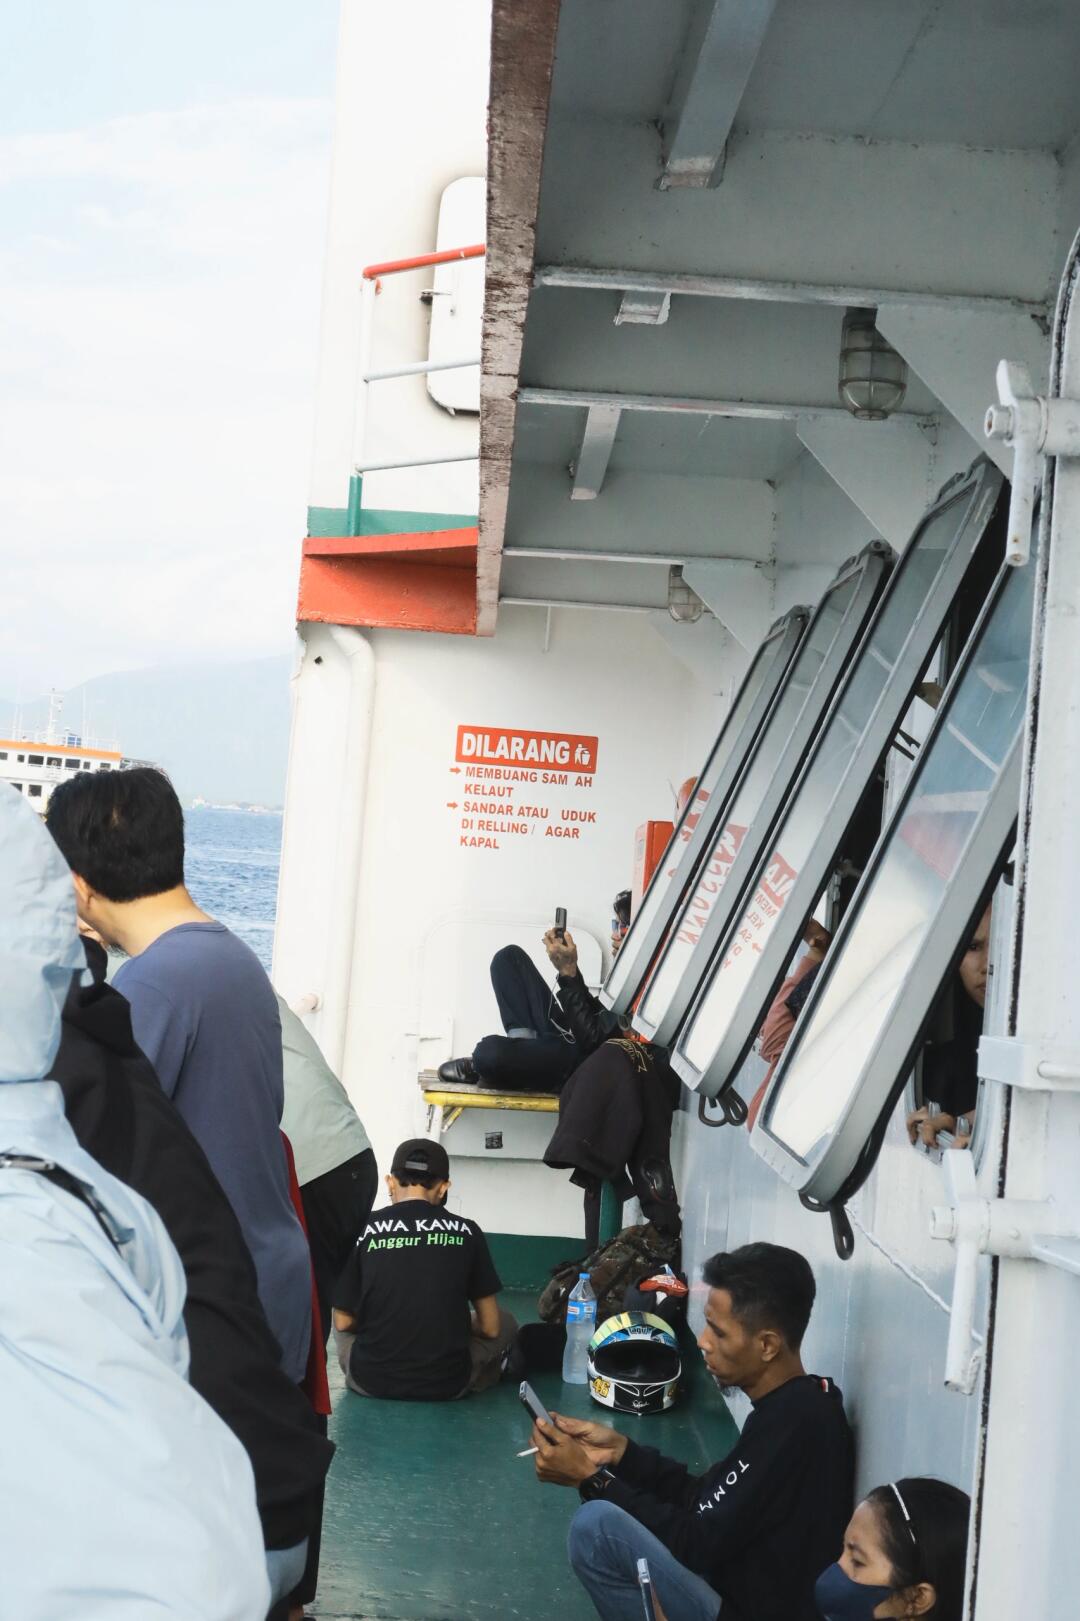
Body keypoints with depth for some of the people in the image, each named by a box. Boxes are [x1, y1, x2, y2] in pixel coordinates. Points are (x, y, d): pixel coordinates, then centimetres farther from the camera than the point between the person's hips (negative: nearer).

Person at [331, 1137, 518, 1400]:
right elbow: (490, 1327, 5)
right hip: (447, 1382, -1)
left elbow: (343, 1322, 3)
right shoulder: (466, 1232, 0)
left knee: (340, 1317, 31)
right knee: (505, 1323, 27)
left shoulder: (363, 1229, -2)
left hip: (371, 1380, 1)